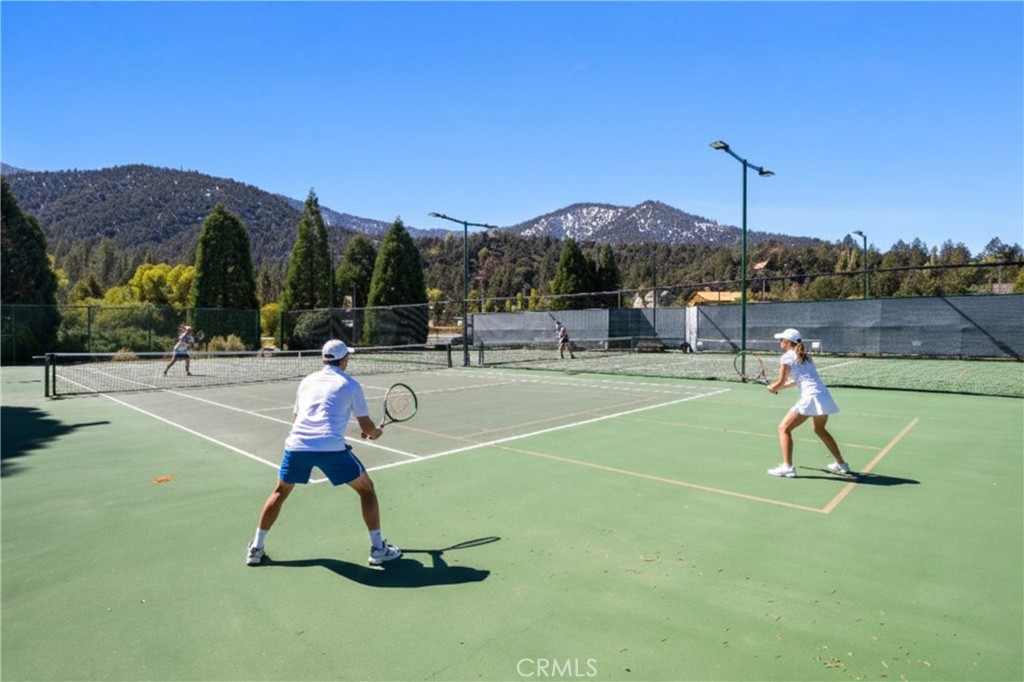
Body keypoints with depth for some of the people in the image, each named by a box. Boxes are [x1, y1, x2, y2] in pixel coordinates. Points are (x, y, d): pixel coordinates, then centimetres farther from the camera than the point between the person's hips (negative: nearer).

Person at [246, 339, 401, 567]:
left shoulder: (307, 381, 22)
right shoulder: (350, 385, 9)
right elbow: (366, 425, 11)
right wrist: (375, 433, 32)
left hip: (296, 444, 4)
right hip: (331, 447, -4)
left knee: (280, 492, 29)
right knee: (366, 488, 13)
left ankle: (256, 548, 31)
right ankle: (378, 548, 14)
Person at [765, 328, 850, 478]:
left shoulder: (787, 357, -3)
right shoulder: (805, 356, 21)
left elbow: (780, 383, -3)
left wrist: (771, 387, 17)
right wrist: (778, 387, 23)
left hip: (811, 397, -9)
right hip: (824, 396, 9)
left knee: (784, 428, -2)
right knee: (819, 429, 31)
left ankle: (787, 467, -10)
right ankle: (841, 464, 38)